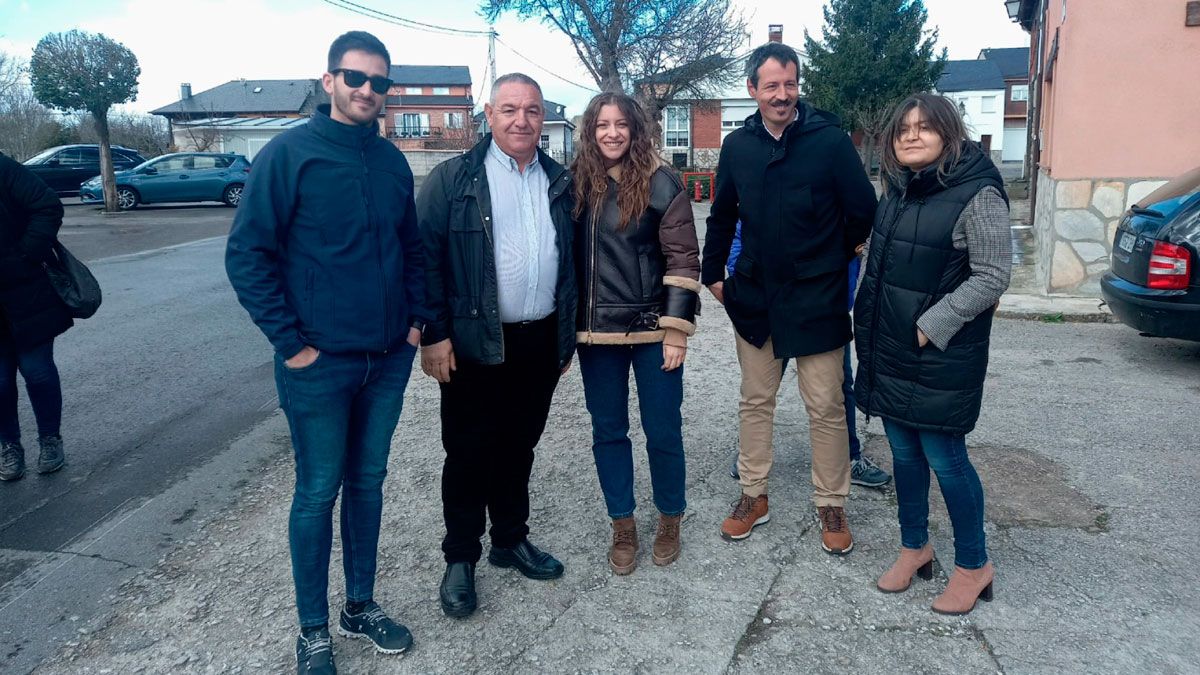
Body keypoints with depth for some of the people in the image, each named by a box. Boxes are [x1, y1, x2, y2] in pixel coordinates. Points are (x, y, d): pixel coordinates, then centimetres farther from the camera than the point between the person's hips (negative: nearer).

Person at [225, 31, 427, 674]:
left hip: (390, 358, 5)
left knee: (368, 483, 15)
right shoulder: (289, 153, -9)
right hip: (320, 361, -5)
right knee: (318, 493, 5)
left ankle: (360, 605, 32)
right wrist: (290, 342, -14)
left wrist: (417, 317, 7)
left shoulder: (391, 160, 7)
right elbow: (246, 254, -11)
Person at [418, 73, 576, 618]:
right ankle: (460, 558, 21)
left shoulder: (559, 183, 10)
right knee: (469, 452, 6)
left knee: (519, 446, 16)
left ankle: (511, 540, 33)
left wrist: (568, 333, 13)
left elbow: (571, 261, 15)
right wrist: (434, 336, -14)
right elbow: (426, 259, -9)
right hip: (475, 345, -4)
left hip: (540, 342, 5)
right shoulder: (453, 179, -5)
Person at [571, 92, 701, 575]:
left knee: (662, 430, 7)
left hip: (651, 328, -3)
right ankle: (623, 526, 27)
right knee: (608, 430, 11)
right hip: (596, 333, 3)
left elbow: (683, 260, -7)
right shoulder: (576, 183, 4)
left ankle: (670, 519, 28)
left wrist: (676, 332, -12)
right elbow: (567, 257, 10)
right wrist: (566, 327, 8)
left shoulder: (660, 183, -6)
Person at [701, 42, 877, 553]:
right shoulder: (738, 145, 3)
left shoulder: (830, 140, -9)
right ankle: (753, 496, 27)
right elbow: (722, 215, 14)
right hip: (754, 295, 4)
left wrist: (834, 261, 6)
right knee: (755, 401, 13)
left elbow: (863, 210, -3)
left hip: (816, 299, -3)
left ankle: (832, 505, 20)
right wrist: (713, 274, 13)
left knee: (825, 407, 4)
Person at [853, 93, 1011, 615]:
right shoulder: (899, 191, 10)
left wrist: (931, 326, -17)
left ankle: (973, 565, 20)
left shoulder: (977, 194, -13)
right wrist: (868, 328, 13)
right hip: (888, 350, 7)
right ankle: (915, 547, 32)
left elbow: (992, 277, -15)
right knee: (904, 451, 14)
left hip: (940, 354, -7)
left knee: (944, 457, 1)